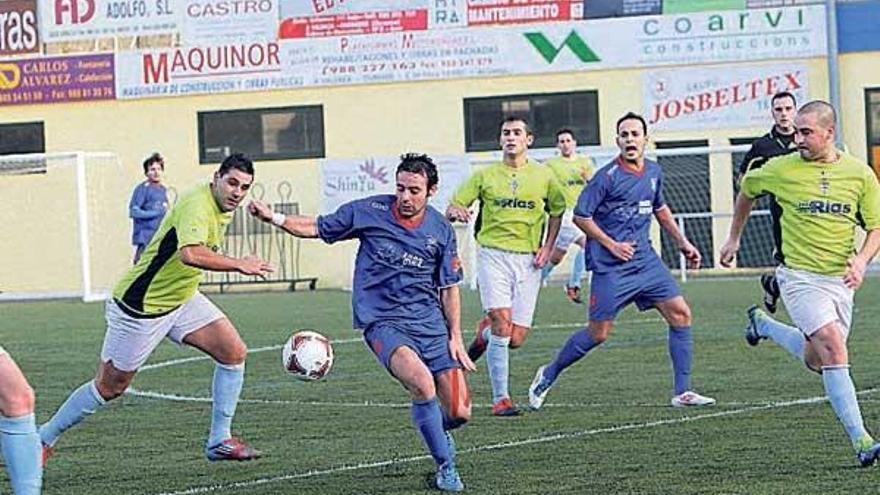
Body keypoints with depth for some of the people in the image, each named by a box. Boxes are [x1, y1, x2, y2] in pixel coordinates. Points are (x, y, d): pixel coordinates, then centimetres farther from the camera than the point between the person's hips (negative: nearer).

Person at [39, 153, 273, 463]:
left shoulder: (223, 208, 3)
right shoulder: (198, 205, -28)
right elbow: (190, 254, -46)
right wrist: (239, 265, -42)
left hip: (181, 298, 9)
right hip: (141, 306, -9)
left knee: (234, 352, -4)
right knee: (110, 386, 3)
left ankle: (219, 442, 4)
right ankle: (43, 439, 21)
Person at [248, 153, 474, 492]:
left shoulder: (441, 230, 3)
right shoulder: (369, 211, -3)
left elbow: (449, 287, 12)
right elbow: (316, 228, 6)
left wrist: (455, 337, 8)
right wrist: (274, 218, -8)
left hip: (430, 323, 3)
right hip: (382, 321, -3)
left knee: (459, 413, -4)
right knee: (421, 382, -32)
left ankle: (436, 431, 35)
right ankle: (445, 466, -13)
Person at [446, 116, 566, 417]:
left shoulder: (543, 177, 9)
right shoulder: (485, 176, 6)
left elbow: (557, 211, 22)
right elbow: (452, 208, 7)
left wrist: (548, 247, 9)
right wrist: (456, 211, -18)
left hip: (528, 260, 2)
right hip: (493, 254, -2)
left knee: (516, 340, -3)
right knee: (502, 322, -20)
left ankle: (484, 332, 34)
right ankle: (500, 399, -10)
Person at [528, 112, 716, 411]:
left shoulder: (654, 172, 8)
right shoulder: (607, 176, -13)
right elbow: (580, 216, -10)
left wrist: (682, 243, 23)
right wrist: (612, 245, -14)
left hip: (645, 260, 6)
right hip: (611, 268, -6)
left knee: (680, 313, -5)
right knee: (598, 333, -3)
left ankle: (682, 392, 1)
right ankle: (548, 376, 19)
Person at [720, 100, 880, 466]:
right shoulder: (781, 169, -5)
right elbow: (747, 189, 15)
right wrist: (734, 238, 22)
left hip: (840, 279, 4)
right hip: (800, 275, -4)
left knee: (816, 361, 14)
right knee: (833, 349, -21)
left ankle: (763, 324, 41)